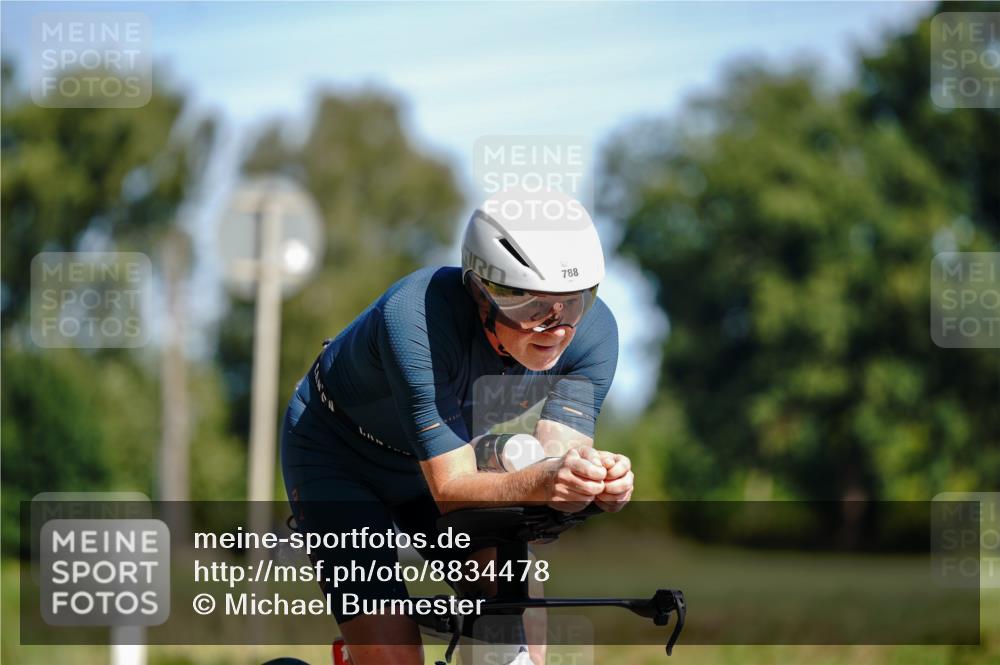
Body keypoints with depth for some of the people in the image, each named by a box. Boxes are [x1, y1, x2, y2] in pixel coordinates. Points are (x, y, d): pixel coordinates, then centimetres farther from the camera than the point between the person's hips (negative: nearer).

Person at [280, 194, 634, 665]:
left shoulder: (592, 329, -25)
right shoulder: (415, 320, -39)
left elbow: (558, 449, -30)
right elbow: (449, 485, -40)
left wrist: (590, 473, -53)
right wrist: (539, 483, -59)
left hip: (451, 452, 5)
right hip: (339, 457, -5)